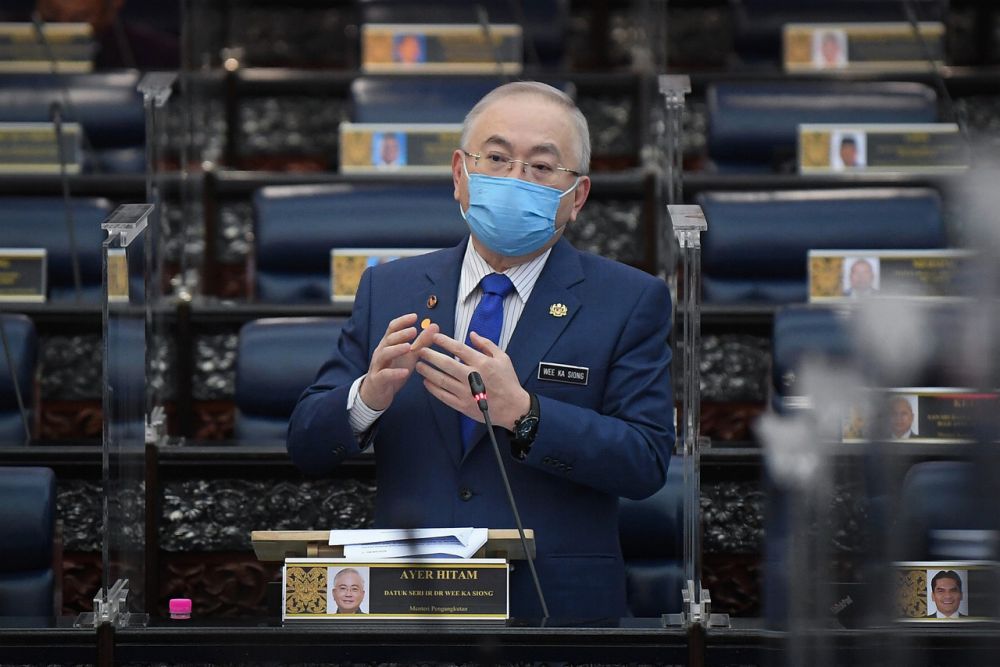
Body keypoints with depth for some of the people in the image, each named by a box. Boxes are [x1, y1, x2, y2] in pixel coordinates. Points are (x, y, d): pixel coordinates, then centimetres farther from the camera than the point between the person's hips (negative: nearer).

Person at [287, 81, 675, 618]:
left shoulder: (631, 301, -2)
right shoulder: (387, 289, 6)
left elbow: (647, 463, -12)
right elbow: (306, 447, 2)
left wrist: (520, 413, -25)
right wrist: (369, 395, -19)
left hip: (555, 604, -2)